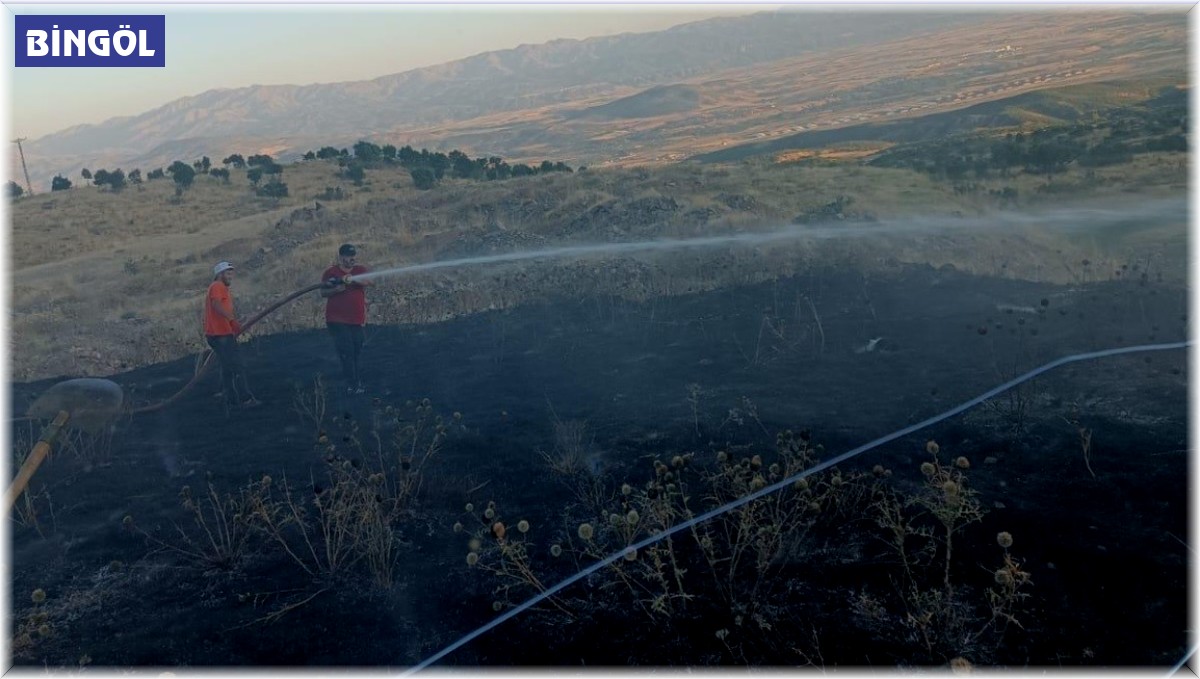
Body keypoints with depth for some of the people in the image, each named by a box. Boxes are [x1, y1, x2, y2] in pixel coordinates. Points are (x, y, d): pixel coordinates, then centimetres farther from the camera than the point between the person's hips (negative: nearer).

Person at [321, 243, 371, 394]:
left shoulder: (360, 270, 7)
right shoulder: (330, 273, 2)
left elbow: (368, 280, -13)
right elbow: (323, 293, 2)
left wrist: (352, 279, -30)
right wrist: (335, 289, -18)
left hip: (357, 319, 3)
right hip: (337, 320, -3)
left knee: (356, 351, 11)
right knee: (346, 351, -9)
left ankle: (356, 382, 26)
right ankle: (353, 384, -5)